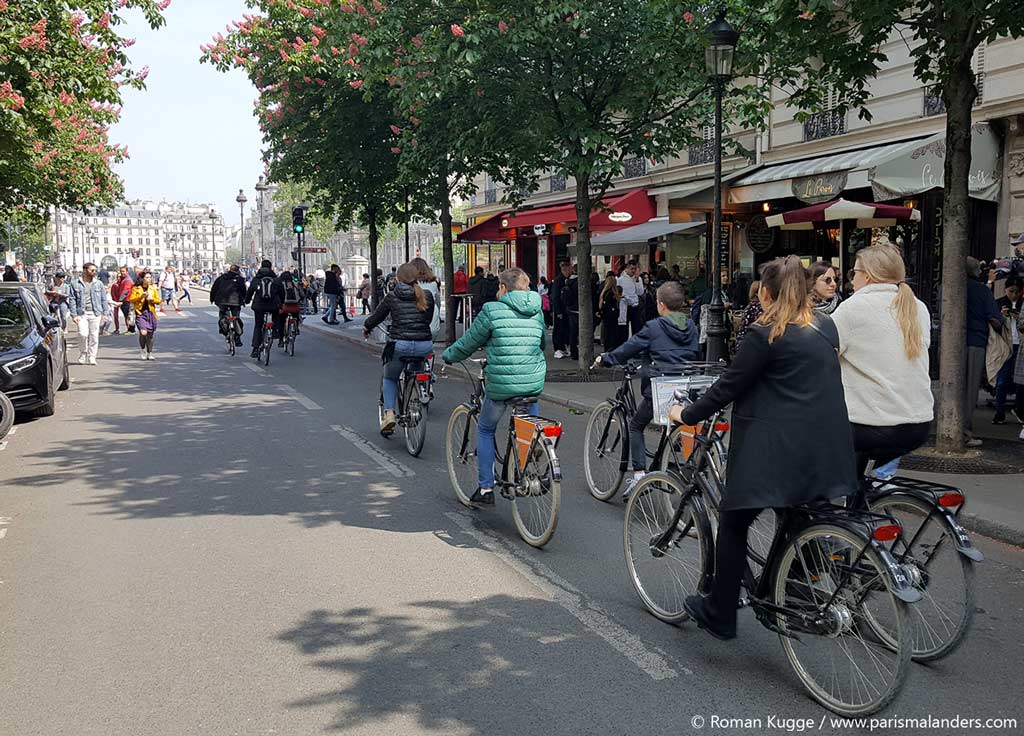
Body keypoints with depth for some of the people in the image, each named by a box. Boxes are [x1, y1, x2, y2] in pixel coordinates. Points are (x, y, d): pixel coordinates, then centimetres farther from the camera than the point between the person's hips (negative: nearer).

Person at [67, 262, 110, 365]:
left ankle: (92, 357, 10)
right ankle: (82, 354, 9)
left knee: (94, 336, 1)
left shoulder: (99, 283, 11)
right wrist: (74, 315, -6)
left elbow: (103, 299, 12)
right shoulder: (76, 284, 5)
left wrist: (104, 313, 4)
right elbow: (72, 300, 3)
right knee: (83, 334, -13)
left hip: (95, 313, 2)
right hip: (82, 313, -2)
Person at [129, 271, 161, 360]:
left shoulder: (153, 288, 10)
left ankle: (149, 354, 20)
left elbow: (158, 300, 11)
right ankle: (142, 349, 5)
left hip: (151, 313, 4)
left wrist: (152, 299, -9)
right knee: (143, 332, -20)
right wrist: (141, 296, -17)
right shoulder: (136, 288, 0)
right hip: (140, 313, -4)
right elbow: (131, 299, -5)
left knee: (150, 335, 7)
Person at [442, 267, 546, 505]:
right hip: (533, 383, 4)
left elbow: (468, 343, 3)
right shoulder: (537, 312, 8)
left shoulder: (492, 310, -5)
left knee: (485, 430, 17)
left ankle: (486, 488, 16)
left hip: (500, 383, -3)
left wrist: (447, 357, 20)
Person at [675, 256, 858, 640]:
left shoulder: (765, 334, -13)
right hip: (825, 449, 7)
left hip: (775, 447, -7)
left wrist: (687, 415, 2)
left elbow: (729, 386, -9)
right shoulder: (826, 327, 9)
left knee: (734, 523, 6)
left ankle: (720, 615, 14)